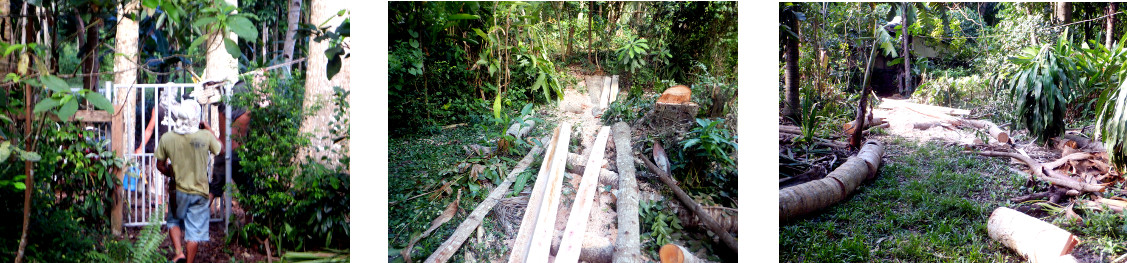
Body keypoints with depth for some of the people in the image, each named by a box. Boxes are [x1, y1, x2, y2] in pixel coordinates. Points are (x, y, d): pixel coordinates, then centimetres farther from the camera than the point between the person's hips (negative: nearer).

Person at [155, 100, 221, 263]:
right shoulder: (205, 136, -14)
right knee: (195, 230, 7)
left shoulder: (166, 138, -11)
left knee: (174, 221, 23)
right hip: (200, 192, -1)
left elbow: (160, 165, 1)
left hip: (178, 190, 1)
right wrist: (209, 129, 15)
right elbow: (220, 149, 7)